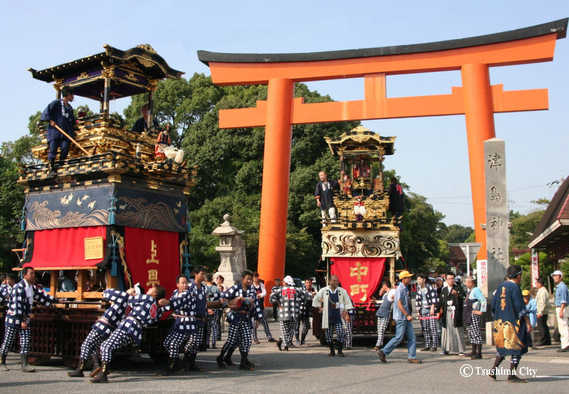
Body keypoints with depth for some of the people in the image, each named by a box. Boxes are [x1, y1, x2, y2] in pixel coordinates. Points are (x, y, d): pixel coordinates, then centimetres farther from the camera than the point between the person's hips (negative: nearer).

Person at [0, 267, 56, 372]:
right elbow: (17, 304, -24)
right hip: (14, 318, -7)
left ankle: (24, 365, -3)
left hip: (25, 318, 7)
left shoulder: (32, 288, 7)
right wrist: (22, 321, -27)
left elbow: (42, 296, 19)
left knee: (25, 342, -1)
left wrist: (55, 300, 20)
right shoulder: (19, 287, -19)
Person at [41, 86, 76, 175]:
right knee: (53, 149, -12)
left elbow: (72, 121, 26)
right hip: (54, 131, -5)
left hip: (65, 132, 5)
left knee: (65, 149, -11)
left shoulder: (70, 108, 23)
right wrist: (50, 120, -13)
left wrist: (72, 133, 17)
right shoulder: (56, 103, 4)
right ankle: (52, 169, -13)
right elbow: (46, 112, -3)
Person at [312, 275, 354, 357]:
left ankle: (340, 351, 7)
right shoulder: (323, 290, 3)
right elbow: (316, 300, 15)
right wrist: (320, 308, 9)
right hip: (328, 317, 0)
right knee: (329, 335, 4)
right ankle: (332, 351, 18)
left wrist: (345, 311, 0)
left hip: (338, 317, 0)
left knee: (341, 334, -9)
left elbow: (348, 302, 10)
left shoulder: (342, 291, 4)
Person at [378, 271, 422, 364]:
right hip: (401, 318, -9)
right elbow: (399, 304, -21)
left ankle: (412, 357, 10)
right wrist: (407, 315, -23)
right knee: (398, 338, -4)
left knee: (411, 337, 6)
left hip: (406, 318, 9)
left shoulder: (405, 289, 15)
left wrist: (408, 315, 19)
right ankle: (383, 352, 7)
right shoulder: (400, 289, -15)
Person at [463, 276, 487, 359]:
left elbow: (483, 300, -21)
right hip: (468, 315, 11)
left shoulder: (476, 290, -12)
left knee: (476, 334, -9)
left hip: (474, 315, -11)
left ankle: (479, 354, -9)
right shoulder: (469, 291, 18)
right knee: (471, 334, 15)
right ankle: (474, 352, 24)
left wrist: (481, 311, -20)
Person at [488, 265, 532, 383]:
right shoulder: (515, 287, -12)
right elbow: (520, 307, -15)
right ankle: (512, 375, 3)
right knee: (517, 348, 2)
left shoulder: (500, 287, 10)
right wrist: (528, 323, -10)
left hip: (500, 323, 8)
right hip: (513, 324, -8)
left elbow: (493, 305, 13)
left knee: (503, 347, 17)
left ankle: (493, 370, 9)